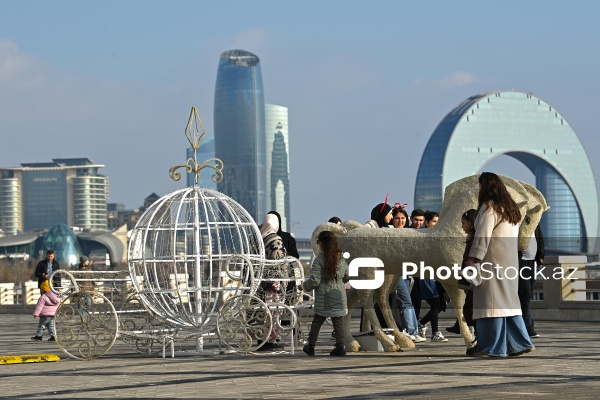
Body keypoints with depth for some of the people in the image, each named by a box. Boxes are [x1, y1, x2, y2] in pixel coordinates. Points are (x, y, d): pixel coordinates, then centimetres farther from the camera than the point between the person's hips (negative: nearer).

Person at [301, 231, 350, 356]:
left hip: (323, 298, -3)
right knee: (338, 322, 4)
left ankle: (311, 346, 16)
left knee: (317, 322, 8)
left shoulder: (319, 260, -12)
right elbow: (347, 277, 15)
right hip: (339, 296, 3)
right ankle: (340, 347, 0)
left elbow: (315, 280, -14)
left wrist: (305, 286, 4)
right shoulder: (341, 259, 5)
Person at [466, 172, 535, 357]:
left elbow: (483, 235, -16)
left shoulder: (489, 206, -8)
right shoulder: (511, 208, 18)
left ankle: (492, 347, -9)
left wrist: (473, 258, -18)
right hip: (510, 261, 9)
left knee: (491, 300, -8)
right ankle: (520, 343, 10)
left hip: (493, 260, -9)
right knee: (508, 300, 12)